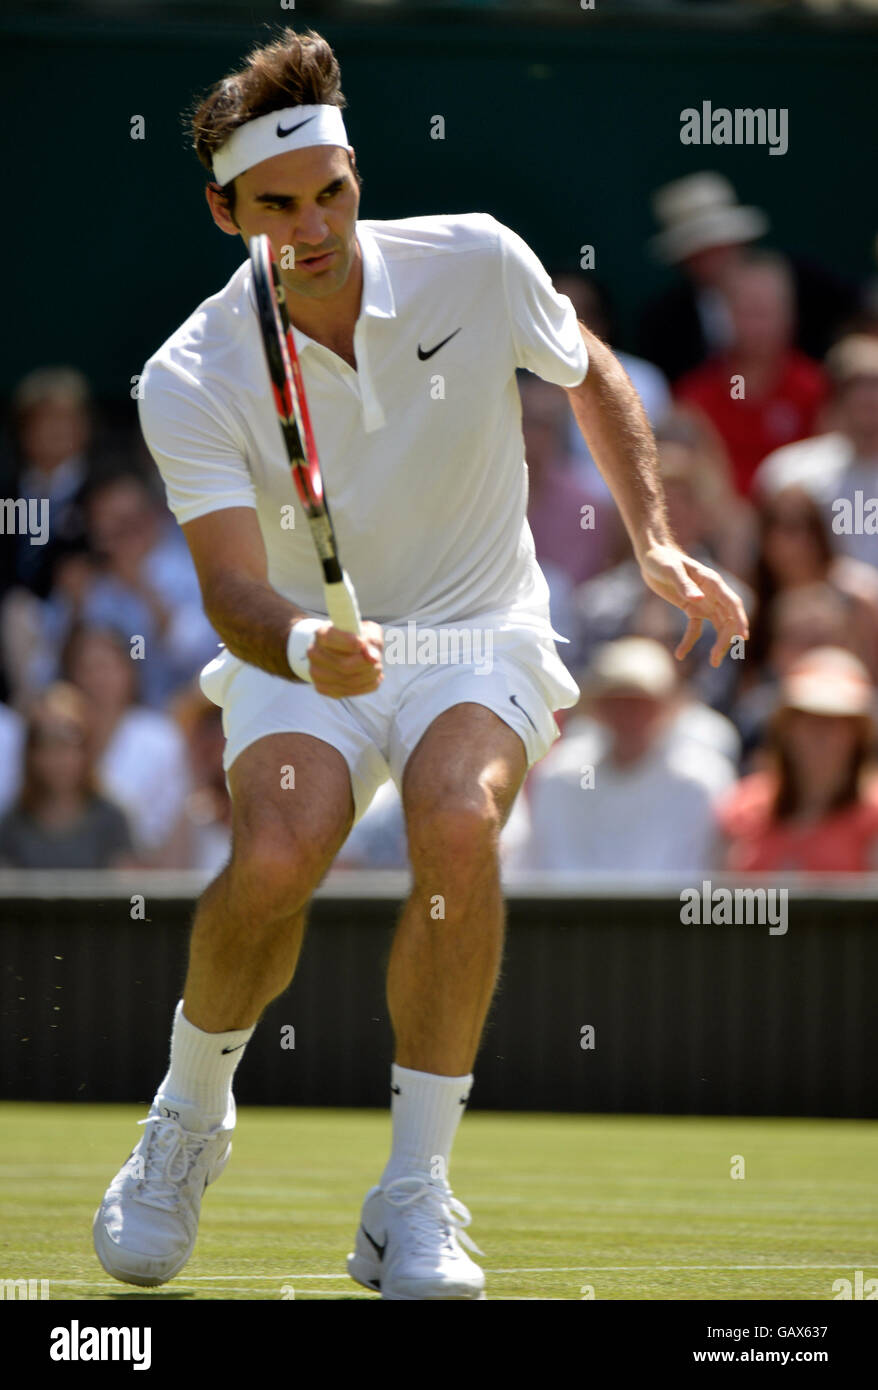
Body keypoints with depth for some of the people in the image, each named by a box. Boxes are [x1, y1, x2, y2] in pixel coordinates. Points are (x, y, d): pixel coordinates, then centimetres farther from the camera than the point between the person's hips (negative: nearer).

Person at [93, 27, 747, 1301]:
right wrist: (302, 649, -49)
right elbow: (233, 587, -27)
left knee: (456, 818, -33)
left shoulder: (476, 264, -13)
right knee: (275, 855, -30)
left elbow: (590, 375, 9)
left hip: (479, 629, 0)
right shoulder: (192, 382, -17)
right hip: (306, 649, 0)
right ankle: (187, 1122, 3)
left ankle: (414, 1202, -24)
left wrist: (655, 542, 0)